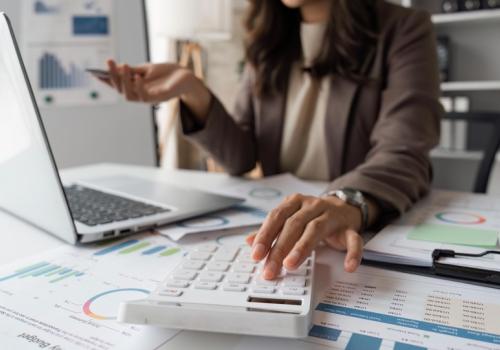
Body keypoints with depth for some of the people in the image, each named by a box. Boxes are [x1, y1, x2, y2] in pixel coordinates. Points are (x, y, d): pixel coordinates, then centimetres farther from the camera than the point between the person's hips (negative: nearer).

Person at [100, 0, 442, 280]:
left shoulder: (404, 30, -4)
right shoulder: (268, 43, 9)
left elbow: (404, 155, -18)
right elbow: (241, 158, 5)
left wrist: (349, 203, -39)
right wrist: (193, 91, -11)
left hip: (378, 235, -2)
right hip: (279, 224, 3)